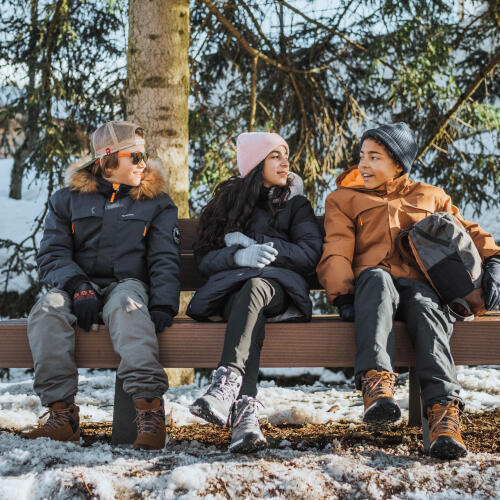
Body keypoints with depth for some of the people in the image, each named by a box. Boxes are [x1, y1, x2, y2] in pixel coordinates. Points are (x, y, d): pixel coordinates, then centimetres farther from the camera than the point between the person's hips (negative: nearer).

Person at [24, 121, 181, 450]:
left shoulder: (156, 202, 15)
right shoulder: (69, 199, 14)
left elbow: (165, 260, 6)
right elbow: (52, 255, 5)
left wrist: (163, 306, -14)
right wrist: (77, 286, -16)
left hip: (127, 283, -1)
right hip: (78, 284, 1)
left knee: (126, 307, -39)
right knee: (48, 310, -33)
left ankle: (150, 409, -51)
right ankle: (62, 413, -36)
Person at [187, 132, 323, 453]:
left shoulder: (296, 203, 21)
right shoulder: (228, 201, 21)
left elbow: (311, 254, 5)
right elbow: (205, 258, 9)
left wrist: (253, 243, -2)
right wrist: (239, 256, -14)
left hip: (280, 286, 0)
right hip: (230, 288, 0)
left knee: (254, 288, -38)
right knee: (248, 306, -38)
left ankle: (227, 384, -60)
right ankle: (245, 411, -59)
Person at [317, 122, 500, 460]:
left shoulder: (431, 197, 29)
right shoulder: (344, 199, 24)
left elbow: (469, 232, 24)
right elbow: (337, 252, 9)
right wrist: (342, 294, -10)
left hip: (421, 286, 1)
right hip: (373, 289, -1)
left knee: (426, 307, -38)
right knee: (376, 277, -39)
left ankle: (444, 411, -55)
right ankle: (377, 385, -58)